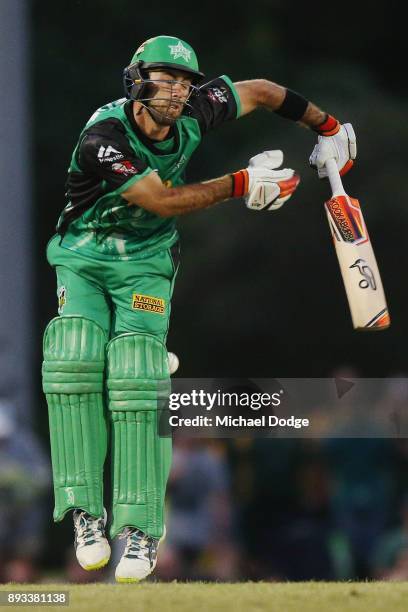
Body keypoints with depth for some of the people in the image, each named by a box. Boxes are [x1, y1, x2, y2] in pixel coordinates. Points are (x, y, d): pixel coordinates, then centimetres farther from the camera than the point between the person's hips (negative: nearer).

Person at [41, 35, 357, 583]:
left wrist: (329, 129, 15)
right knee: (75, 362, -25)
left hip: (146, 262, 2)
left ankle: (141, 528, -17)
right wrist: (241, 184, -17)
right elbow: (162, 202, -22)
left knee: (136, 378, -17)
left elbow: (259, 91, 7)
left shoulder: (194, 115, -11)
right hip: (83, 256, -2)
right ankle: (85, 512, -20)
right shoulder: (104, 136, -25)